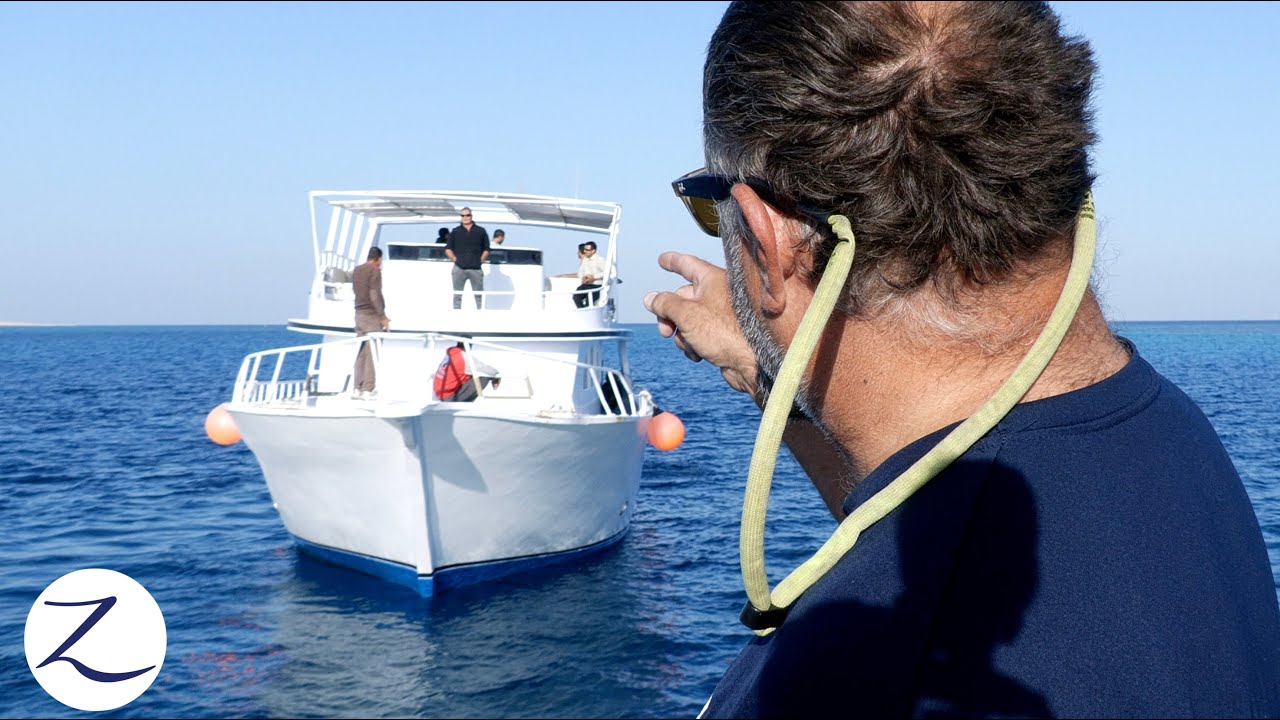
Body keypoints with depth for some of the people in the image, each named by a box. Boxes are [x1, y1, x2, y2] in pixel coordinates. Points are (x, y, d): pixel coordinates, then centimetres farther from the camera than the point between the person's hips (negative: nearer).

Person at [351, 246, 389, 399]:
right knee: (372, 353, -6)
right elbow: (375, 295, -17)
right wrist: (383, 316, -14)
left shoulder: (356, 270, 13)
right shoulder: (375, 272, -11)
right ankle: (369, 389, -8)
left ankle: (358, 388, 9)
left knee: (361, 352, 10)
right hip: (372, 315, -7)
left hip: (359, 313, 8)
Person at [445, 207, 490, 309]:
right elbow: (448, 249, 12)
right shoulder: (455, 232, 11)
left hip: (476, 269, -1)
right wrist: (455, 259, -1)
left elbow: (486, 249, 11)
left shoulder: (481, 231, 10)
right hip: (459, 268, 1)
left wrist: (480, 260, -1)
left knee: (479, 295, 0)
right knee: (457, 295, 3)